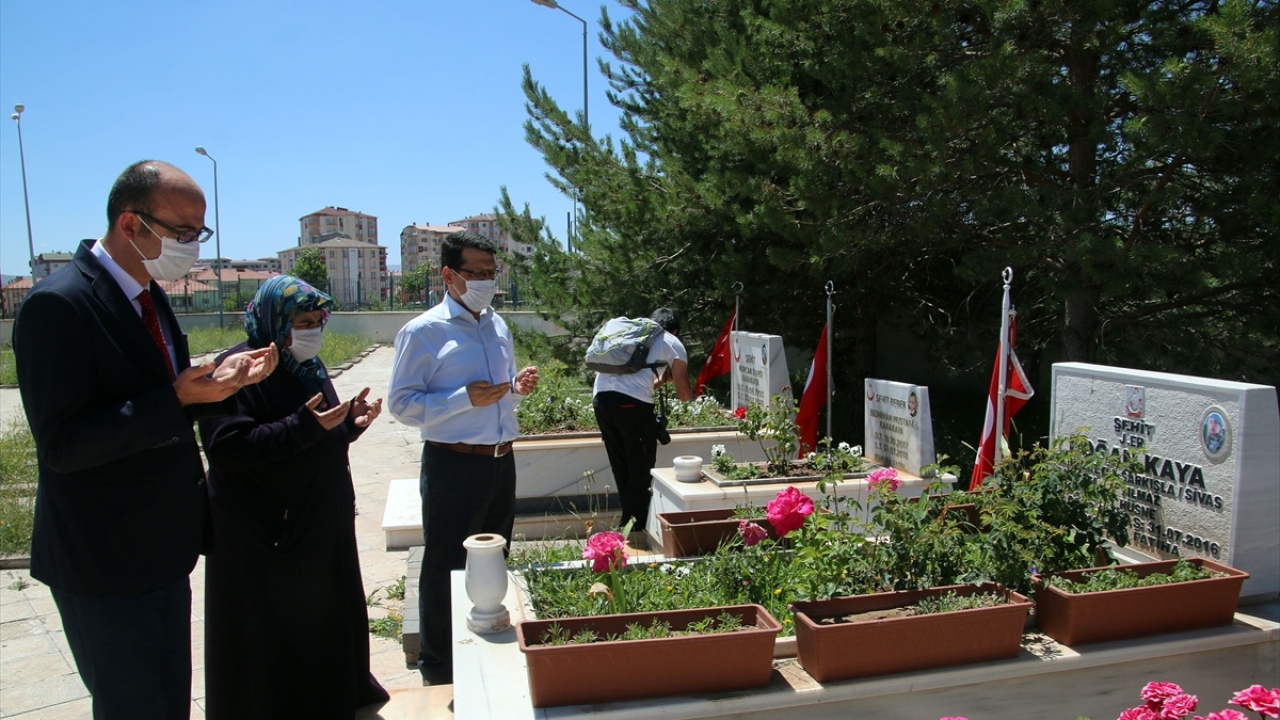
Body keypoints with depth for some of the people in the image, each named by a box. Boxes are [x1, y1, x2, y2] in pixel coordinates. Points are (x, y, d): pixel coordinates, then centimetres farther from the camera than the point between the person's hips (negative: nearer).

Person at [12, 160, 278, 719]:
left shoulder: (150, 297, 6)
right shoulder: (58, 305, -20)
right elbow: (61, 445, -24)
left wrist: (220, 378, -5)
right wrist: (176, 399, -30)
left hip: (163, 551, 8)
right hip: (104, 565, -8)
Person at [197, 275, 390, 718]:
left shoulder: (308, 366, 10)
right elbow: (226, 447, -25)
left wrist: (351, 422, -1)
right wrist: (304, 426, -32)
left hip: (323, 525, 8)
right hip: (263, 536, -8)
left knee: (325, 619, 18)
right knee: (271, 641, 5)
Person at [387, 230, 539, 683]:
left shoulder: (498, 326, 12)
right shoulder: (423, 332, -9)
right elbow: (402, 404, -13)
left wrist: (519, 387, -1)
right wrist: (465, 398, -23)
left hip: (501, 461, 7)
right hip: (453, 464, -7)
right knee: (447, 569, 4)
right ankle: (439, 670, 21)